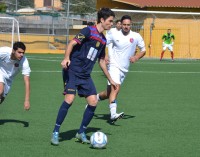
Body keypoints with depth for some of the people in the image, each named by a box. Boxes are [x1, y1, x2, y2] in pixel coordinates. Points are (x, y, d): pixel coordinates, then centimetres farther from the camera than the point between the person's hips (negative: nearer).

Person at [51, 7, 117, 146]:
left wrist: (110, 79, 28)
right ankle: (55, 133, -8)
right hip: (73, 71, -8)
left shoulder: (103, 40, 15)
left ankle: (81, 133, 13)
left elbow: (102, 61, 25)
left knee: (93, 102, -2)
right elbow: (72, 43, -17)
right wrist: (66, 58, -34)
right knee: (70, 99, -19)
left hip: (85, 75, 8)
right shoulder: (89, 31, -8)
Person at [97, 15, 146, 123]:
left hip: (124, 69, 4)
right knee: (116, 88, -25)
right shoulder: (114, 35, -4)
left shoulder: (136, 36, 1)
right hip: (114, 66, -4)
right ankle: (113, 114, -32)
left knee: (109, 93, 11)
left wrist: (136, 57, -8)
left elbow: (143, 50, 11)